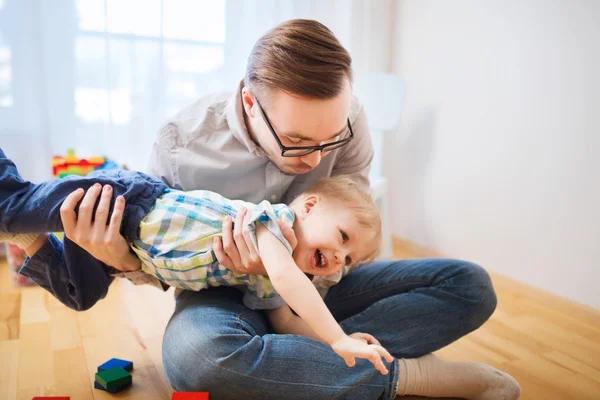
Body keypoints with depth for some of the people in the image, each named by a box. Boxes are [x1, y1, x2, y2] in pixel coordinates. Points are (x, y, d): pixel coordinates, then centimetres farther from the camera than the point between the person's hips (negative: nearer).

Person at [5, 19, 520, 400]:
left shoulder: (346, 122, -16)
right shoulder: (183, 141, -17)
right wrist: (118, 258, -27)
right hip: (223, 293, -2)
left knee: (470, 285, -12)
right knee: (194, 354, -40)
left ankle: (302, 358, -28)